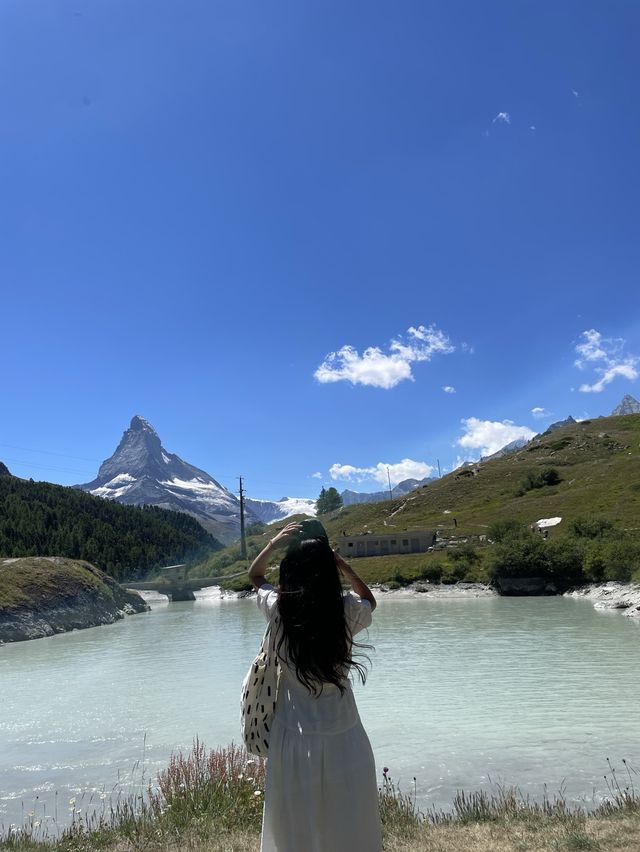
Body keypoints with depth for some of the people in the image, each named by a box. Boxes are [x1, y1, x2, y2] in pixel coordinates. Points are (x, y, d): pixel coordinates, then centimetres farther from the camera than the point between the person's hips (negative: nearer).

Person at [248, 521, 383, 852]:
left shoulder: (279, 610, -11)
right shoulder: (348, 612, -12)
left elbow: (255, 575, 11)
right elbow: (369, 599, 14)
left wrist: (274, 544, -2)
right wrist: (340, 562, 4)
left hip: (295, 738, 0)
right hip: (344, 738, 0)